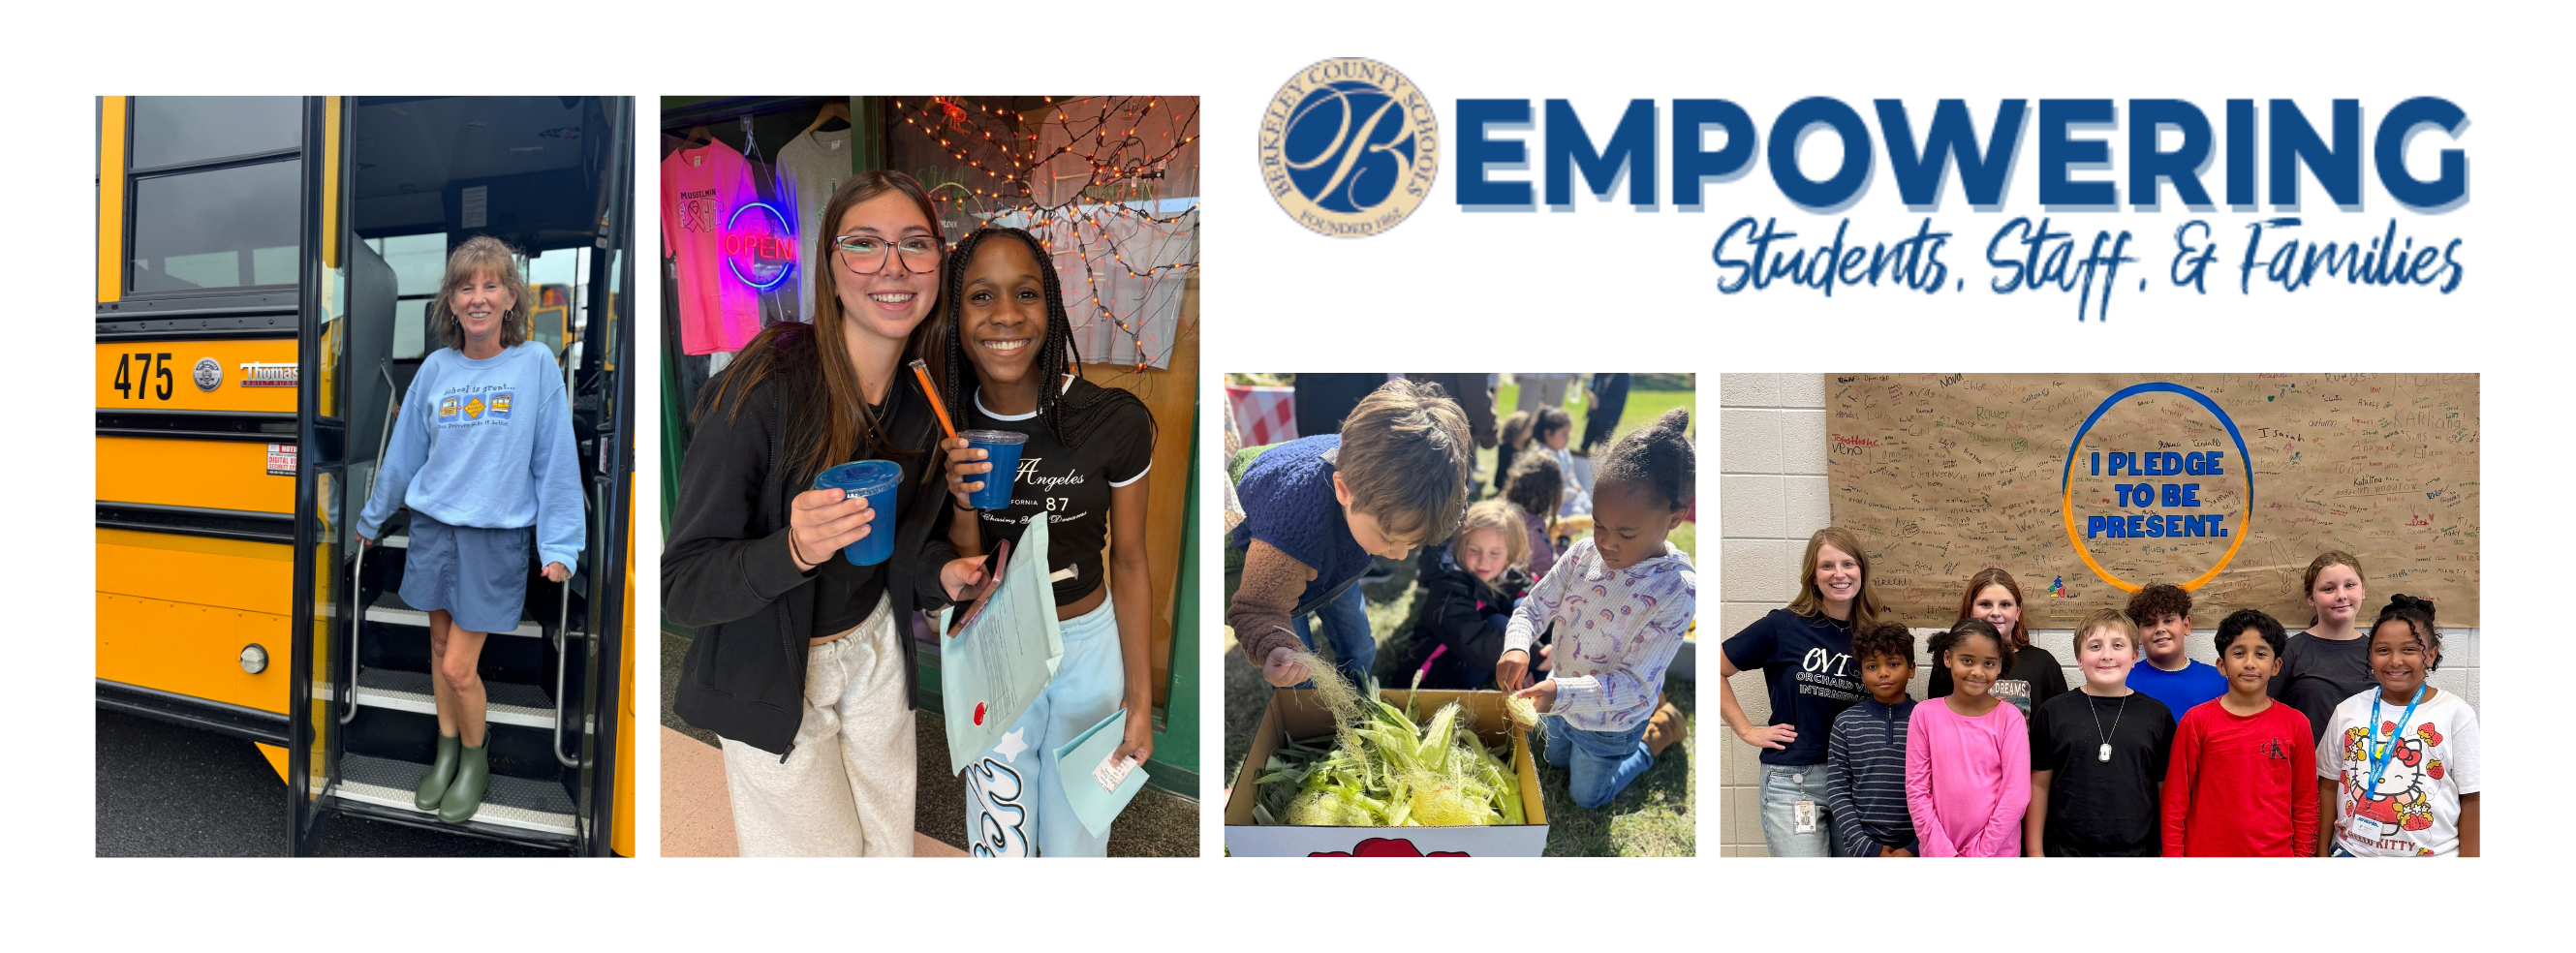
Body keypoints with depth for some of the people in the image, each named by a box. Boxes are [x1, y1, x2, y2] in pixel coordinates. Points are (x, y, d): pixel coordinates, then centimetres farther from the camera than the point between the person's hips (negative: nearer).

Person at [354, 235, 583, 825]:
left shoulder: (536, 364, -8)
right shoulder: (436, 368, 1)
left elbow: (555, 459, -6)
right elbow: (404, 450, 13)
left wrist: (559, 545, -9)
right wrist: (372, 519, 22)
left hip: (496, 535, -4)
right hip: (432, 526, 4)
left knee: (460, 667, -3)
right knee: (440, 647, 14)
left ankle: (476, 763, 21)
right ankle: (447, 753, 32)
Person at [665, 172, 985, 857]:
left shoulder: (925, 394, -7)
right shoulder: (765, 389, -27)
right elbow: (681, 586, -25)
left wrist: (943, 571, -12)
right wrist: (793, 550, -43)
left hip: (874, 645, 6)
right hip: (770, 669, -6)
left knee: (891, 848, 20)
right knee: (822, 855, 7)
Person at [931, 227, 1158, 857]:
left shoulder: (1114, 421, -19)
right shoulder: (950, 428, -12)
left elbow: (1128, 563, -7)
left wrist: (1140, 698, -3)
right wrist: (961, 504, -27)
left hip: (1091, 645, -1)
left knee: (1076, 838, 14)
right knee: (999, 841, 11)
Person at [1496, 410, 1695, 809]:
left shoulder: (1677, 591, -34)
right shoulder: (1585, 555, -19)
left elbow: (1634, 684, -34)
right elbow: (1534, 608, -9)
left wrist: (1562, 693, -47)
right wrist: (1516, 647, -32)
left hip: (1609, 726, -5)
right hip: (1562, 701, 5)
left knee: (1586, 795, 22)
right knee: (1556, 759, 35)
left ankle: (1659, 733, 37)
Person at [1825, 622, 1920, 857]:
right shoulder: (1846, 723, 3)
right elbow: (1837, 791, 1)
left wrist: (1916, 848, -10)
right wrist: (1866, 847, -7)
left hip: (1916, 848, -1)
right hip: (1863, 847, 1)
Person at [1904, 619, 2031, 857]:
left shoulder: (2010, 718, -6)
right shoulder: (1925, 714, -3)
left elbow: (2016, 794, -9)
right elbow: (1916, 790, -3)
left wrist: (1979, 855, -12)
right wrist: (1945, 853, -9)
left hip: (1996, 854, -1)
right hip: (1937, 853, 1)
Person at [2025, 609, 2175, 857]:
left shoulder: (2157, 715, 4)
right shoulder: (2054, 712, 2)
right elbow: (2039, 785, 4)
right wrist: (2035, 852, 1)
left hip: (2137, 854, 1)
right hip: (2067, 852, -1)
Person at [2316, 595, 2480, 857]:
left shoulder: (2456, 713, -6)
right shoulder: (2347, 711, 1)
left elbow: (2471, 798, -4)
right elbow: (2329, 786, 7)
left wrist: (2468, 858, -7)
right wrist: (2322, 854, 4)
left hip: (2432, 855, -2)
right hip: (2352, 851, 2)